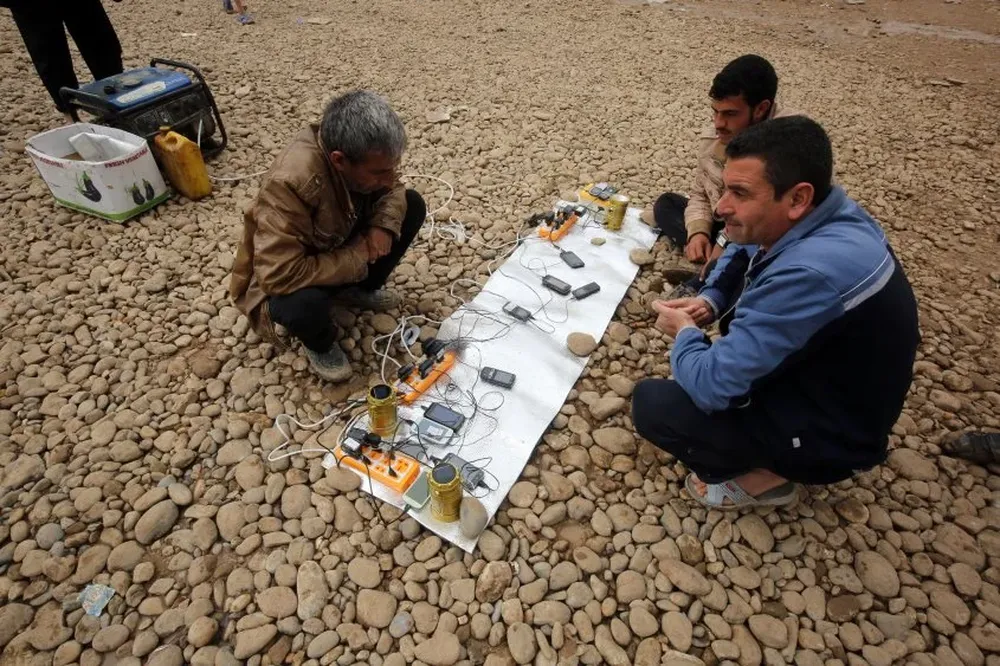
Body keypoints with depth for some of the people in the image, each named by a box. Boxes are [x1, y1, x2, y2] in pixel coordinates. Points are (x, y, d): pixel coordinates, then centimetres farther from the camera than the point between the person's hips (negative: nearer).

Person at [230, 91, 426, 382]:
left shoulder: (363, 152, -20)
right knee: (305, 303, -41)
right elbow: (281, 276, -42)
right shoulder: (289, 184, -39)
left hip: (336, 246, 7)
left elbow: (392, 189, -1)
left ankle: (359, 289, 10)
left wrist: (384, 225, -23)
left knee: (413, 205, -7)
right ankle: (319, 344, -2)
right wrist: (358, 258, -31)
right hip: (281, 280, -6)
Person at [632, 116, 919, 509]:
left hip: (830, 433, -8)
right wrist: (709, 301, -7)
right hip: (822, 377, 8)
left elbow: (711, 387, -34)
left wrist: (684, 333, -13)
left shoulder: (811, 273, -38)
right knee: (735, 274, 10)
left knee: (650, 403, -14)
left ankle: (764, 476, 7)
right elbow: (740, 253, 12)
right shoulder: (826, 215, -10)